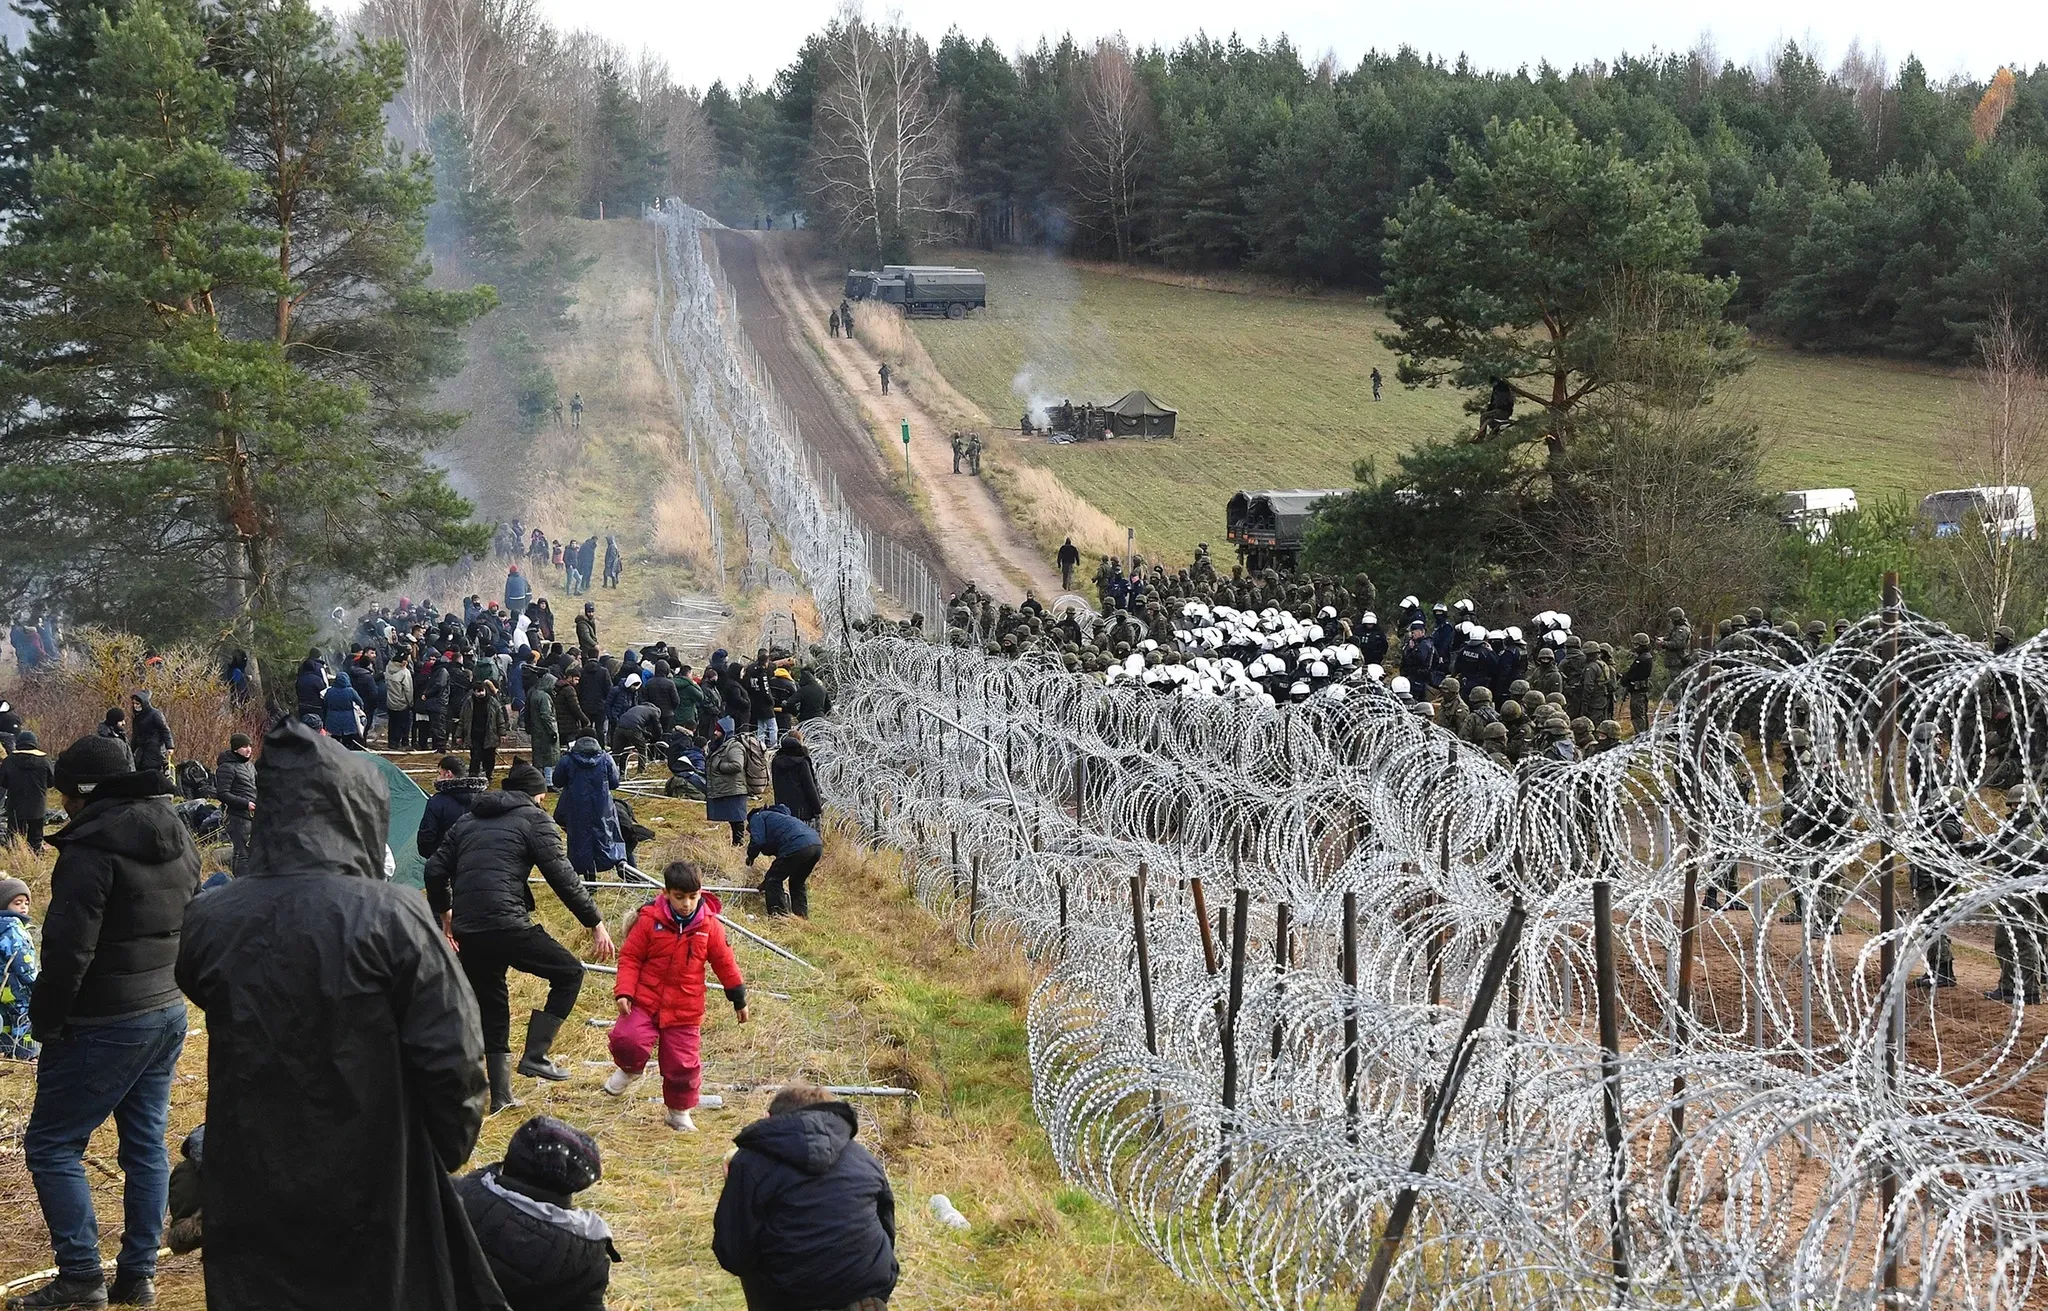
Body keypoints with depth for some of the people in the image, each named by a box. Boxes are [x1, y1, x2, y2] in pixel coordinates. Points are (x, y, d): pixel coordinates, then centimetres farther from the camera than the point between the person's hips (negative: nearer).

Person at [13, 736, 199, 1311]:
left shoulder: (91, 847, -18)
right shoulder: (178, 839, 10)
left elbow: (69, 947, -21)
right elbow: (195, 924, 17)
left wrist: (45, 1020, -10)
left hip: (106, 1025, -8)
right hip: (169, 1014, 9)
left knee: (51, 1144, 1)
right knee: (146, 1144, 13)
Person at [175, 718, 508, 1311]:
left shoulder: (207, 923, -7)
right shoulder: (391, 918, -18)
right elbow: (452, 1057, -15)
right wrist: (450, 1147, 1)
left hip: (249, 1199, 3)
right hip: (372, 1201, -3)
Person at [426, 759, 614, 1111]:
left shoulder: (468, 821, 22)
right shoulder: (534, 819, 4)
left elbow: (435, 871, 20)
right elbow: (563, 878, -3)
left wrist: (445, 914, 36)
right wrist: (596, 924, 1)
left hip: (466, 931, 7)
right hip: (506, 924, -7)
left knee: (491, 1009, 18)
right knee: (569, 973, 7)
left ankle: (500, 1095, 20)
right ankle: (534, 1056, -2)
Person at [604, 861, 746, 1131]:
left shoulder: (710, 926, -3)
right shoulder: (649, 920, -9)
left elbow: (725, 963, 6)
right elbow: (630, 957, -3)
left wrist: (738, 999, 10)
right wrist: (624, 991, -13)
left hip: (686, 1011, 1)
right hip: (645, 1001, -1)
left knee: (683, 1066, 3)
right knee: (626, 1040, -22)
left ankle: (680, 1112, 27)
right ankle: (630, 1069, 14)